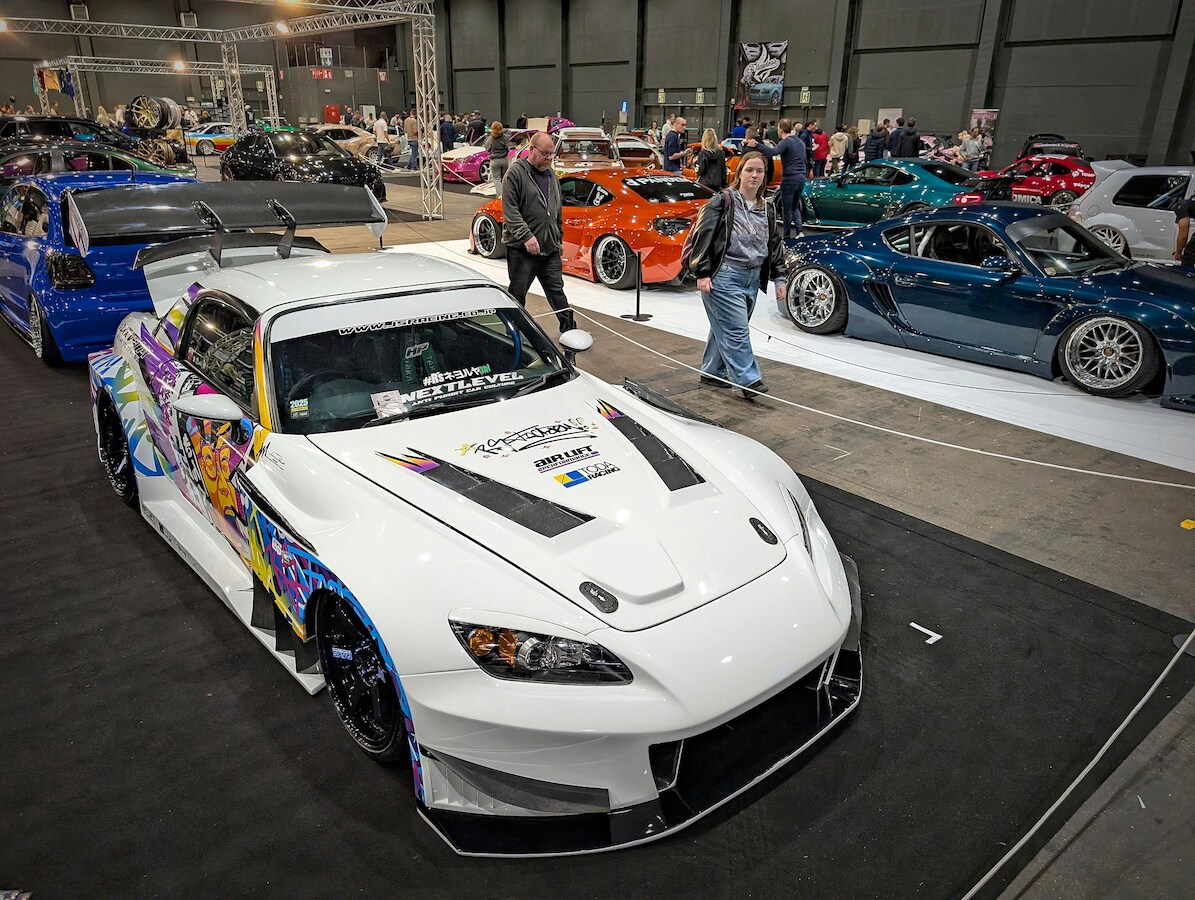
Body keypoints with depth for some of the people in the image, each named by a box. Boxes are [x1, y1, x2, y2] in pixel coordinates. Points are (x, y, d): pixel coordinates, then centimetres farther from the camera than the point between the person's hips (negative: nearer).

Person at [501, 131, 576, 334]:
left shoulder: (550, 174, 15)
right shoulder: (516, 173, -8)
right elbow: (510, 210, -15)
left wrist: (559, 237, 22)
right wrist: (526, 236, -24)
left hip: (550, 248, 6)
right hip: (521, 249, -6)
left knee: (556, 290, 9)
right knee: (517, 293, 4)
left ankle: (568, 327, 14)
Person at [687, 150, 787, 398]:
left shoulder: (767, 210, 14)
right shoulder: (723, 201, -6)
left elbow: (774, 245, 20)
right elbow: (703, 235, -10)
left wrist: (779, 278, 15)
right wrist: (702, 273, -15)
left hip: (752, 278, 7)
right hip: (724, 277, -7)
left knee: (724, 327, 14)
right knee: (736, 329, -9)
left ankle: (711, 372, 25)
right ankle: (748, 380, -7)